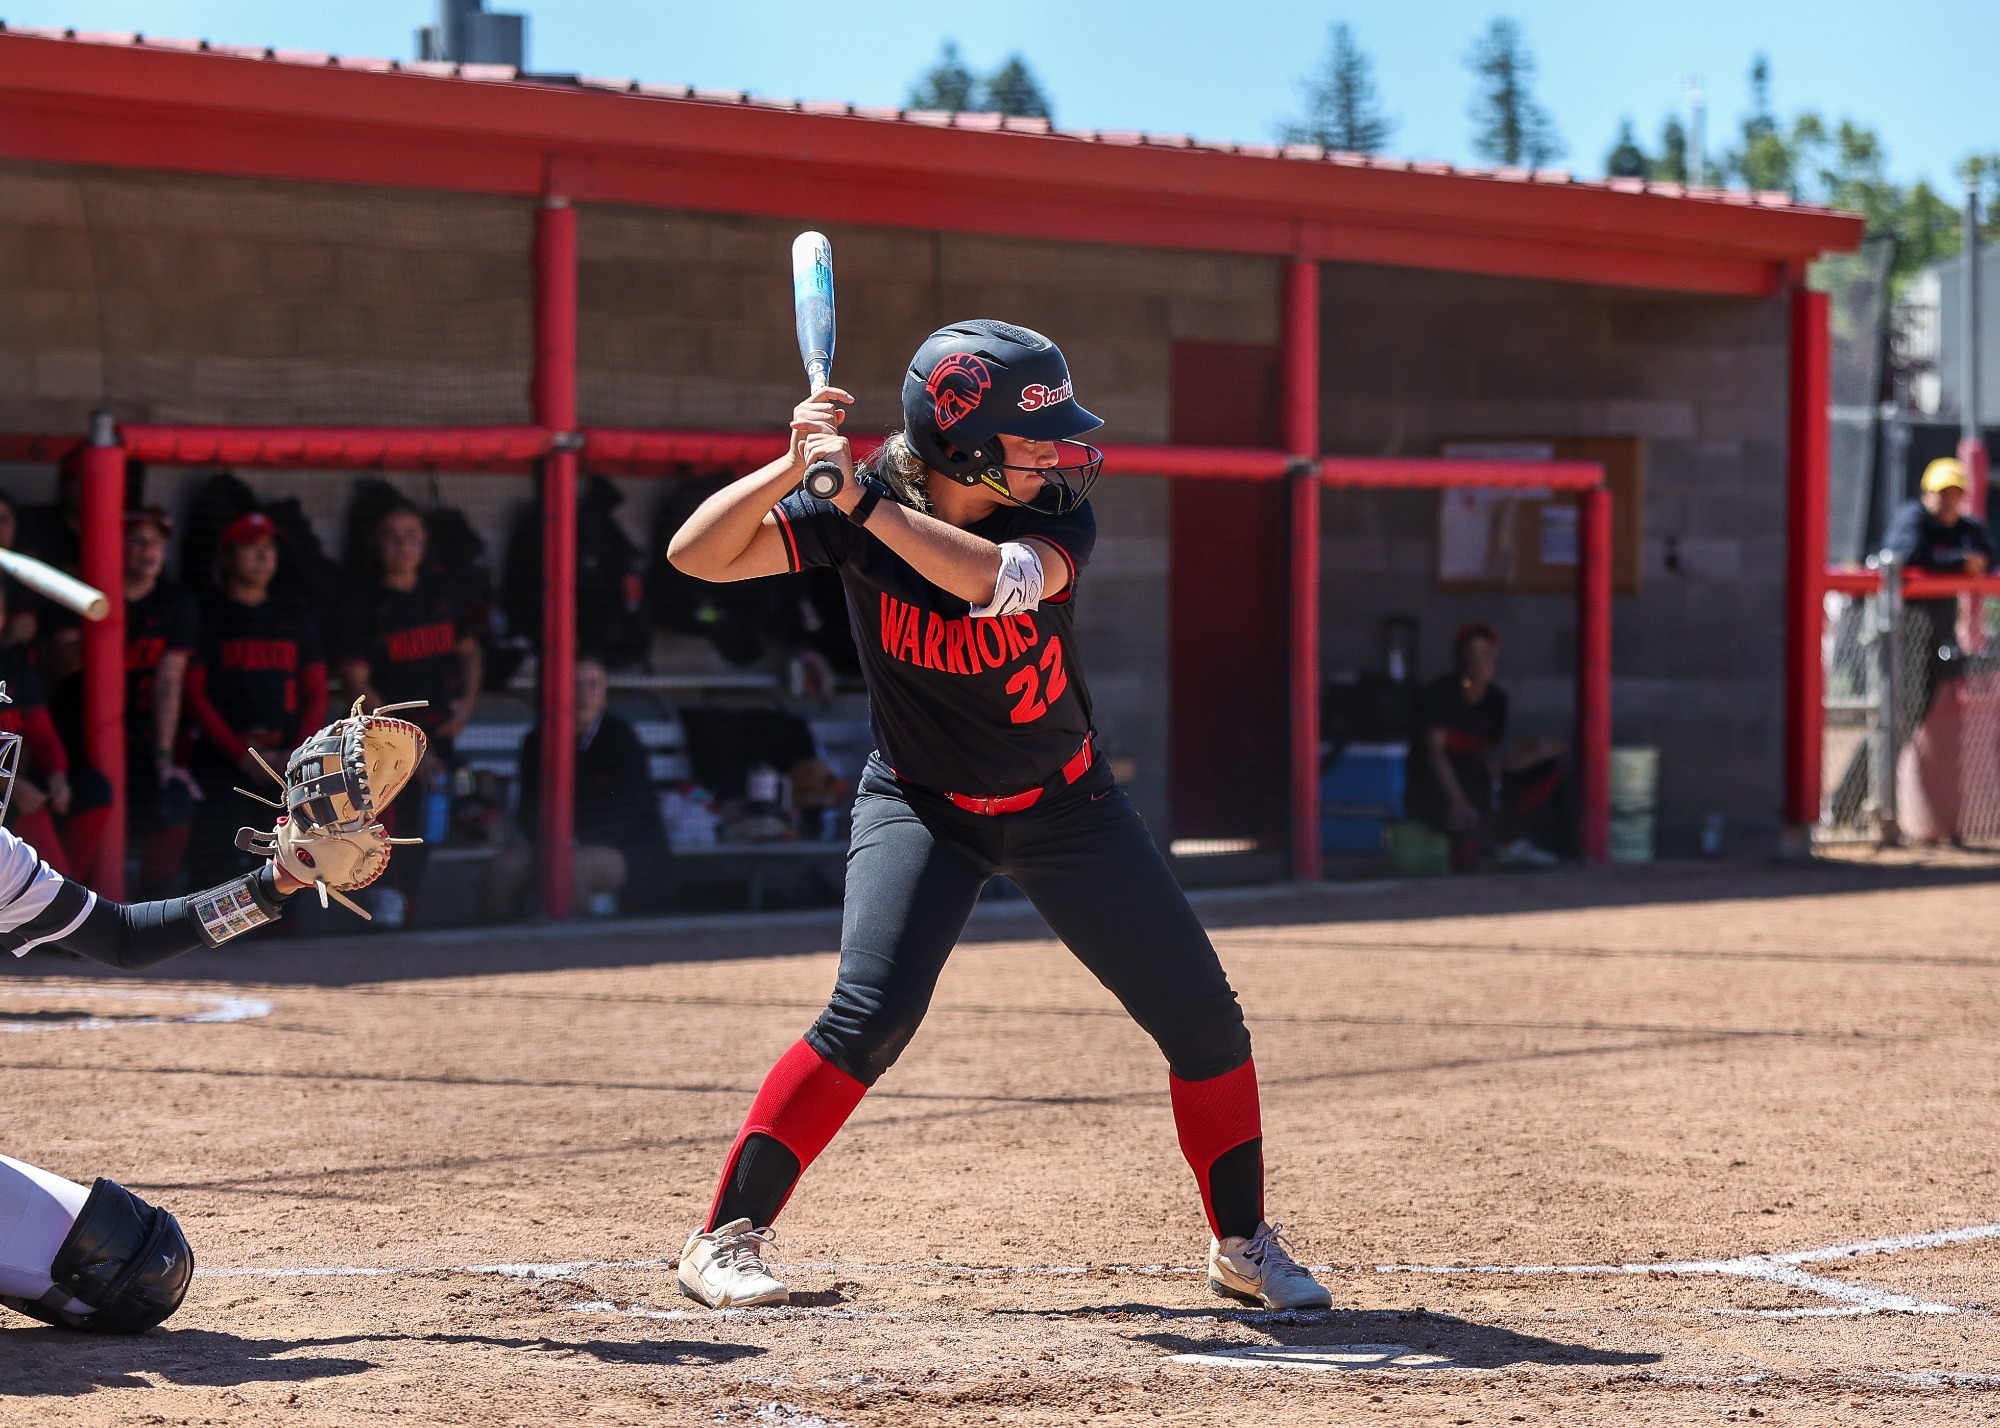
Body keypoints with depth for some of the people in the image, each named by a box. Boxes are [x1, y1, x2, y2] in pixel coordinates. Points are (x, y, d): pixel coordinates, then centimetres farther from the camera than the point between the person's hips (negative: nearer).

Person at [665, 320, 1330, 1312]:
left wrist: (861, 499, -41)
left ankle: (1243, 1243, 19)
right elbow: (697, 553, -23)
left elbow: (1003, 579, -39)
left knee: (1203, 1017, 0)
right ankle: (727, 1238, -11)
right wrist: (793, 467, -37)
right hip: (920, 806, -2)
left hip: (1065, 803, 2)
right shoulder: (854, 512, -17)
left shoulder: (1057, 508, -17)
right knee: (870, 1018, -23)